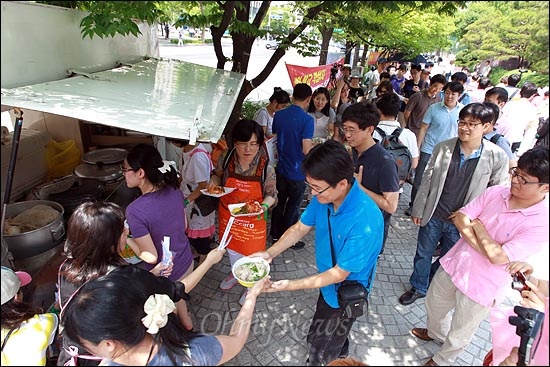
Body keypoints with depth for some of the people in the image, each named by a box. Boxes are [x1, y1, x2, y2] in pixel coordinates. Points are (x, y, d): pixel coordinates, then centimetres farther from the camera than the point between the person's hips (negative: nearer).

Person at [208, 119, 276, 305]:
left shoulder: (266, 167, -23)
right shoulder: (226, 157, -16)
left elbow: (271, 193, -10)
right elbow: (219, 175, 4)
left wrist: (264, 206, -30)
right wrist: (214, 181, -17)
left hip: (253, 219, -3)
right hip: (228, 215, 3)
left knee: (251, 254, 17)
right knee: (232, 248, 27)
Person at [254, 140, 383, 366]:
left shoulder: (365, 222, -39)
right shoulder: (324, 196, -19)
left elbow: (339, 274, -29)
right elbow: (300, 228, -4)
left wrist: (291, 285, -30)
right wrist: (269, 253, -15)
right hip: (329, 281, 7)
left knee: (320, 345, 16)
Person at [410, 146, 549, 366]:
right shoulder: (495, 192, -8)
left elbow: (498, 256, -28)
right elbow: (460, 217, -8)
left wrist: (479, 228, -15)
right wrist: (483, 246, -19)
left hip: (482, 286, -5)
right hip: (454, 264, 5)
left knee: (460, 333, 18)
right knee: (434, 303, 28)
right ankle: (435, 332, 61)